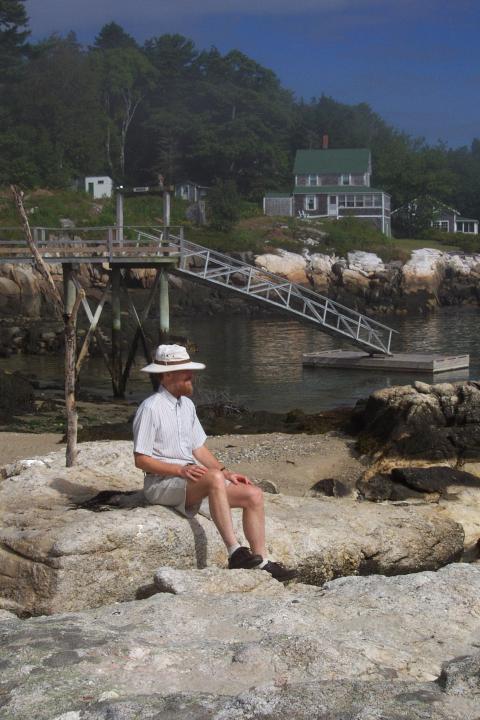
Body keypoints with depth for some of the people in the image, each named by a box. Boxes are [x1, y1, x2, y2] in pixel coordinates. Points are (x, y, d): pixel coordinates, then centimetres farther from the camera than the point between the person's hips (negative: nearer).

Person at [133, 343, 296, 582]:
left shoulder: (187, 405, 14)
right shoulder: (151, 408, -11)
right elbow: (141, 459, -13)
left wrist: (226, 472, 5)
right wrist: (180, 469, -23)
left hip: (192, 476, 8)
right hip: (162, 483, -8)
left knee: (253, 494, -5)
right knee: (214, 478, -37)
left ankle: (261, 561, -3)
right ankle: (234, 552, -39)